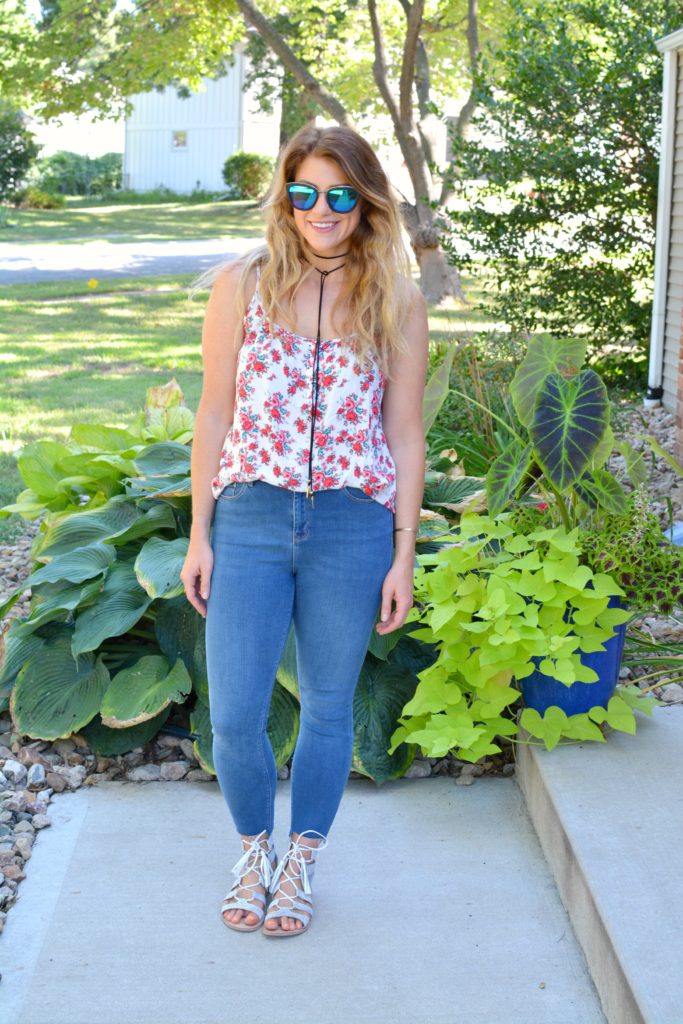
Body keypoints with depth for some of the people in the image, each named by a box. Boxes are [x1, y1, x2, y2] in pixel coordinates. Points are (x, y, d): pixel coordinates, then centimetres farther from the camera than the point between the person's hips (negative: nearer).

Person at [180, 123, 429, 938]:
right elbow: (215, 414, 3)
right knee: (233, 717, 0)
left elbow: (404, 436, 3)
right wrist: (200, 535, 2)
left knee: (328, 707, 12)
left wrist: (403, 556, 1)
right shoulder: (241, 285, 0)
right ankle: (254, 846, 30)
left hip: (353, 528, 0)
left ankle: (301, 863, 33)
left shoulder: (397, 305, 1)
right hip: (250, 520, 0)